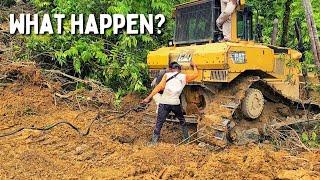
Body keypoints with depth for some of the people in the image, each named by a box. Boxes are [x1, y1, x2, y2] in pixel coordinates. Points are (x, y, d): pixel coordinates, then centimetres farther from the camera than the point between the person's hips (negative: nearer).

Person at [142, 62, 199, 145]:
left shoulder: (167, 75, 7)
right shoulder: (184, 77, 11)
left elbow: (159, 87, -4)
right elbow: (195, 74, 26)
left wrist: (149, 97, -8)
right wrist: (194, 66, 44)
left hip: (164, 103, -1)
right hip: (175, 103, 1)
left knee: (159, 123, 5)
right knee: (182, 121, 25)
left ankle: (154, 142, 4)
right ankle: (186, 137, 35)